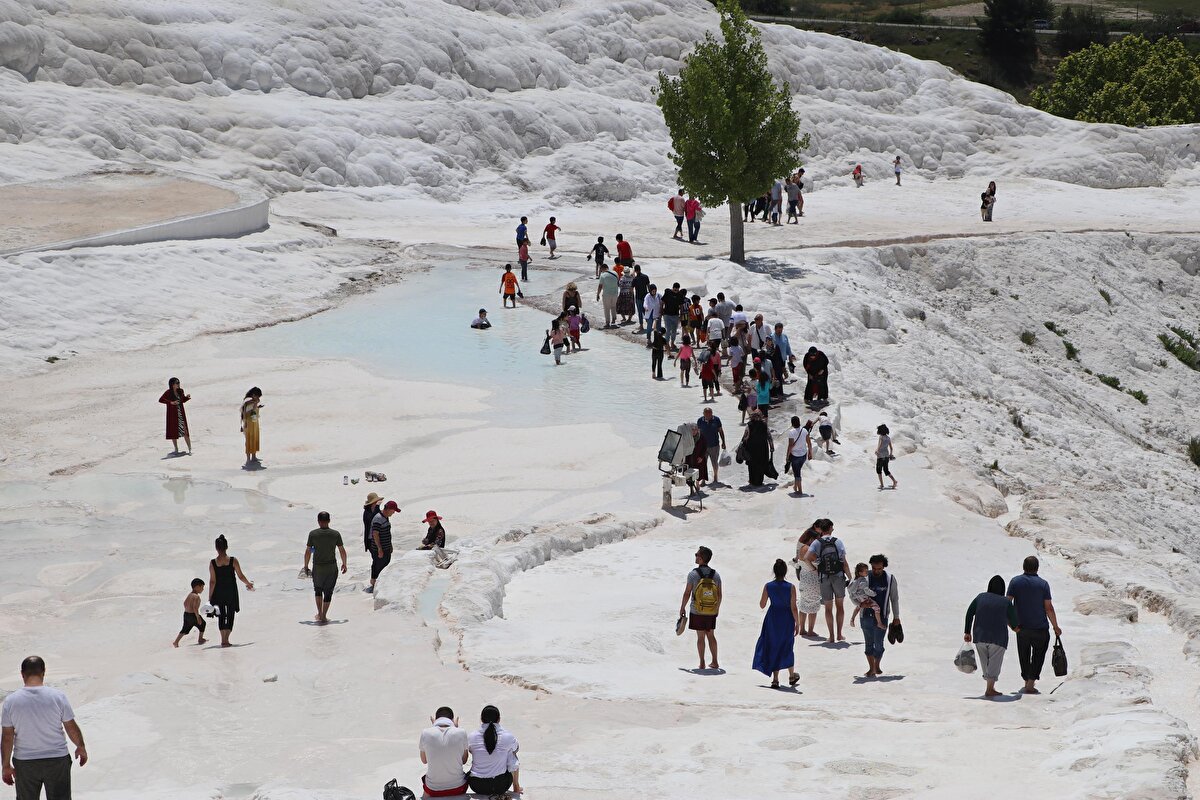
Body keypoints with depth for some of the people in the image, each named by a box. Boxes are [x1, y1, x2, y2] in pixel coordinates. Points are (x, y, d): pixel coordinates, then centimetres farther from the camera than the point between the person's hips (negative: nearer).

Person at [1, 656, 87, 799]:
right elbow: (72, 728, -3)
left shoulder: (11, 701, -8)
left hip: (24, 762, 1)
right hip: (57, 760, -1)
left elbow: (6, 738, -6)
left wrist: (6, 766, 4)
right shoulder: (58, 697, -10)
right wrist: (81, 747, 15)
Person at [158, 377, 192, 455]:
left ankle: (189, 449, -3)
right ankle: (176, 449, 16)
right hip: (172, 414, -3)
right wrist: (171, 402, -25)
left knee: (185, 431, -4)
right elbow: (160, 400, -19)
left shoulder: (180, 391, 6)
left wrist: (187, 397, 0)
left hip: (181, 413, 3)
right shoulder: (168, 392, -9)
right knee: (174, 431, 4)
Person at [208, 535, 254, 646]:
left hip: (218, 593, 1)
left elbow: (212, 581, -8)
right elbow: (241, 576, -3)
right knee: (230, 615, 8)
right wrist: (249, 583, 16)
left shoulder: (213, 563, -8)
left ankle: (223, 640, 14)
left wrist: (210, 597, -4)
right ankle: (226, 640, 0)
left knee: (221, 616, 15)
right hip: (231, 593, -1)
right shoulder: (233, 561, -9)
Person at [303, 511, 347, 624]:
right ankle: (323, 617, 7)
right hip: (332, 567, 0)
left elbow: (307, 552, -4)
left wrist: (306, 565, 8)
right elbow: (342, 551, 1)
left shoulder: (313, 534, -8)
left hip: (318, 567, 0)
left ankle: (320, 614, 18)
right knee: (328, 592, 9)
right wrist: (344, 564, 15)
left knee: (318, 589, 22)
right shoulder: (335, 534, -5)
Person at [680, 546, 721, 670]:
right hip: (712, 612, 3)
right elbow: (719, 595, 5)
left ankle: (702, 664, 5)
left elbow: (687, 593, -10)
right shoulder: (716, 575, -1)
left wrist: (682, 608, 3)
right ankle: (714, 662, 17)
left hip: (697, 612, -3)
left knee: (700, 637, 3)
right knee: (711, 635, 14)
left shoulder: (693, 574, -13)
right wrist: (717, 608, 20)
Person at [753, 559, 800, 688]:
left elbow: (762, 605, -1)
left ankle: (775, 679, 4)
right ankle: (792, 675, 31)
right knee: (787, 647, 17)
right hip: (787, 619, -1)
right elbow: (793, 608, -12)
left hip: (773, 618, 1)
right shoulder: (790, 588, -13)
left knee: (773, 647, 9)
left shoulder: (768, 586, -8)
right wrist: (797, 624, -3)